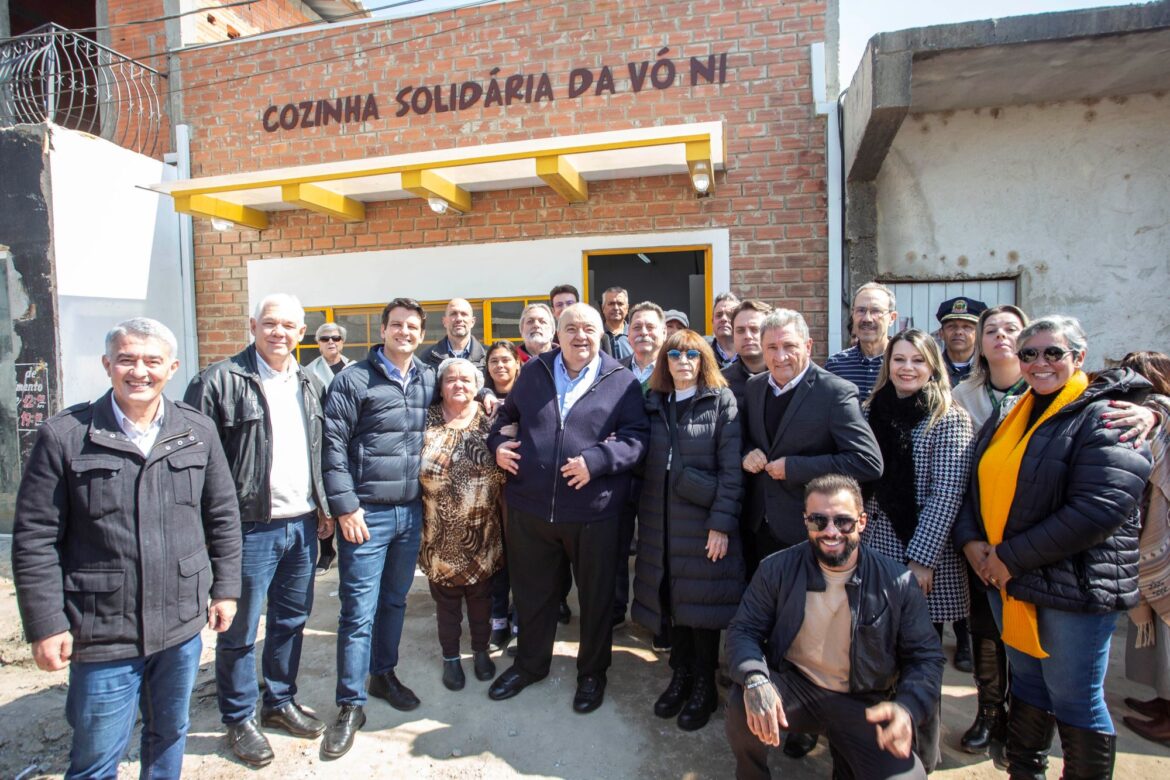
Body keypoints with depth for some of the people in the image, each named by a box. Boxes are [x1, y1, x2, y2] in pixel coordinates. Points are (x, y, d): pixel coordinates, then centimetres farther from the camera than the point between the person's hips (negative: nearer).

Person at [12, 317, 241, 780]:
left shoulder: (198, 432, -1)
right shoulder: (64, 436, -9)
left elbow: (223, 517, 6)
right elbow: (34, 540, -6)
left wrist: (225, 588, 6)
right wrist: (45, 625, -7)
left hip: (183, 625, 3)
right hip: (103, 634, -3)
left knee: (170, 737, 22)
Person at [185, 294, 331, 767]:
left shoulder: (309, 384, 10)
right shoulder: (220, 381, -10)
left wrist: (323, 506, 14)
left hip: (302, 525, 6)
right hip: (250, 528, -6)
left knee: (292, 621, 18)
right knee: (240, 631, 9)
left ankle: (280, 702, 37)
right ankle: (239, 720, 29)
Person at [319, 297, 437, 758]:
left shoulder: (428, 379, 7)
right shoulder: (355, 380, -7)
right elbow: (333, 443, -10)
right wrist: (345, 506, -13)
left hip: (412, 512, 5)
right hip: (367, 512, -4)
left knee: (395, 600, 18)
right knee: (359, 610, 3)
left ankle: (383, 675, 38)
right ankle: (350, 706, 18)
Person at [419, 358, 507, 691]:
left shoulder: (489, 422, -2)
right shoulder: (426, 421, -3)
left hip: (482, 534, 1)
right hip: (441, 535, 0)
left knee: (481, 594, 15)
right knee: (446, 595, 12)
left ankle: (481, 650, 36)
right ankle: (450, 657, 33)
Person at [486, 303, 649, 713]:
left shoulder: (621, 381, -2)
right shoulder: (533, 372, 7)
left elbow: (637, 436, -8)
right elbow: (504, 414, 20)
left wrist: (595, 460, -21)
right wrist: (497, 443, 1)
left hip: (594, 513, -2)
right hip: (529, 509, 3)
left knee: (596, 598, 14)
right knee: (531, 593, 19)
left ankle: (592, 672, 37)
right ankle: (530, 663, 42)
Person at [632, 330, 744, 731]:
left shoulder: (722, 401, -4)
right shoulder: (654, 404, 10)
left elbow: (731, 469, -9)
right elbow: (646, 463, 11)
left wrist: (722, 522, -14)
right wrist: (643, 516, 3)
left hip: (703, 521, -4)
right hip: (661, 521, 4)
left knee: (702, 600, 5)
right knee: (672, 598, 11)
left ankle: (704, 686, 24)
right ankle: (680, 675, 30)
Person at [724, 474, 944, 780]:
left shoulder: (898, 582, -8)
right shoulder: (777, 569, -8)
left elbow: (926, 657, -3)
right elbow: (744, 629, -6)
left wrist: (907, 708, -24)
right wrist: (754, 678, -29)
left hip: (863, 705, 1)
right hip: (793, 687, 0)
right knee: (742, 703, -29)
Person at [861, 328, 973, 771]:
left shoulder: (949, 419, -6)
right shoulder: (872, 413, 7)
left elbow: (947, 494, -13)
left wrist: (921, 559, -17)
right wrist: (853, 540, 5)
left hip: (925, 562, -4)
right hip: (876, 553, 4)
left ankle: (921, 757, 28)